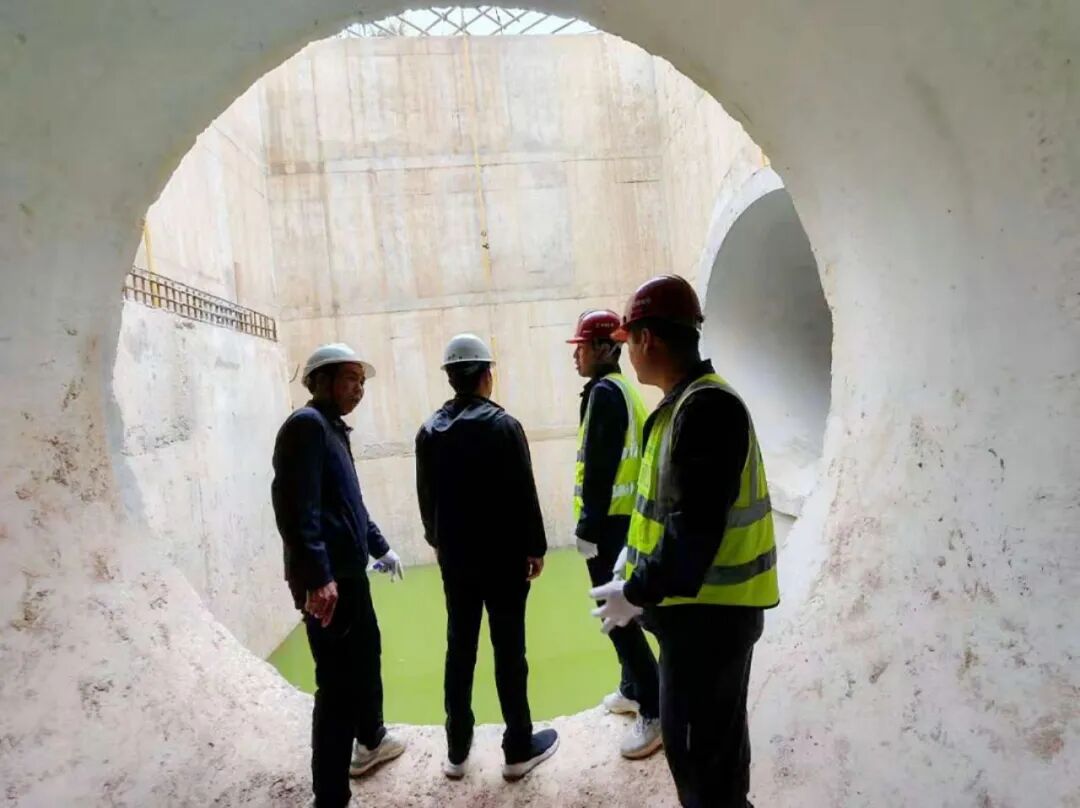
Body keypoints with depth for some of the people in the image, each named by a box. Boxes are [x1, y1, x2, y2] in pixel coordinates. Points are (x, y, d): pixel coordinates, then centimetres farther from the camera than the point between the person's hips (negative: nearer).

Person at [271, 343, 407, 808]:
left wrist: (379, 547, 32)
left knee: (367, 655, 25)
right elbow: (296, 506, -24)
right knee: (338, 683, -4)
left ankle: (371, 740, 46)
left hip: (349, 572, 11)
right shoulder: (307, 424, -13)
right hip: (326, 581, -10)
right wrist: (316, 576, -28)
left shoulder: (334, 428, 16)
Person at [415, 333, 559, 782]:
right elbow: (523, 495, -12)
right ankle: (519, 749, 16)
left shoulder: (429, 432, 2)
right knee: (509, 651, 5)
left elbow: (425, 497, 9)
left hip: (454, 558, 5)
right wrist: (535, 547, -2)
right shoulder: (503, 425, -13)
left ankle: (457, 750, 24)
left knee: (459, 650, 13)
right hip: (503, 556, -4)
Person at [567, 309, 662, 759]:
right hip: (625, 516, 10)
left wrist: (587, 527, -19)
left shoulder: (604, 392, -16)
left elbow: (600, 468, -22)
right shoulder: (625, 390, 14)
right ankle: (633, 689, 33)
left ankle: (655, 712, 3)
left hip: (610, 521, -10)